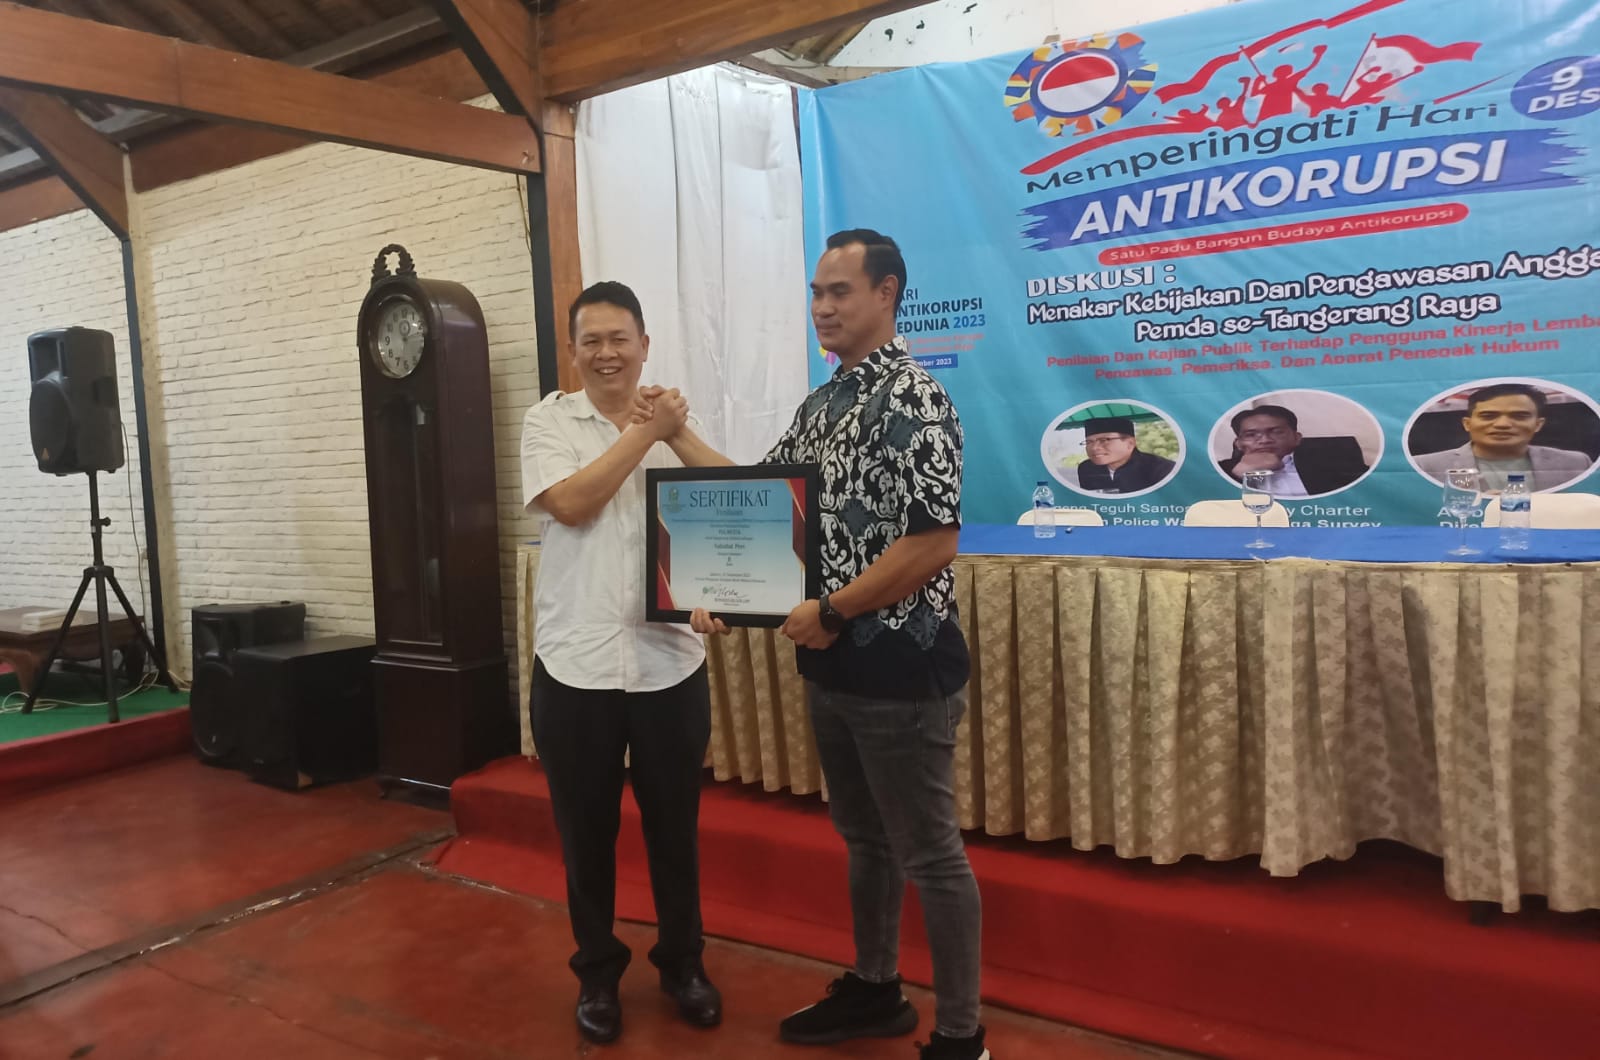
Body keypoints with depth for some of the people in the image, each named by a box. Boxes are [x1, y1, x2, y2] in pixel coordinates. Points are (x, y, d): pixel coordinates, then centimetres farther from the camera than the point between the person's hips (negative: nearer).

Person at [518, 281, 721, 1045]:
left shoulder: (674, 423, 7)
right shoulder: (548, 420, 1)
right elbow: (571, 503, -16)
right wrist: (644, 432, -12)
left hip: (669, 661, 2)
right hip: (576, 664, -1)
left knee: (674, 826, 14)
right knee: (587, 832, 13)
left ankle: (683, 962, 34)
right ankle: (597, 972, 33)